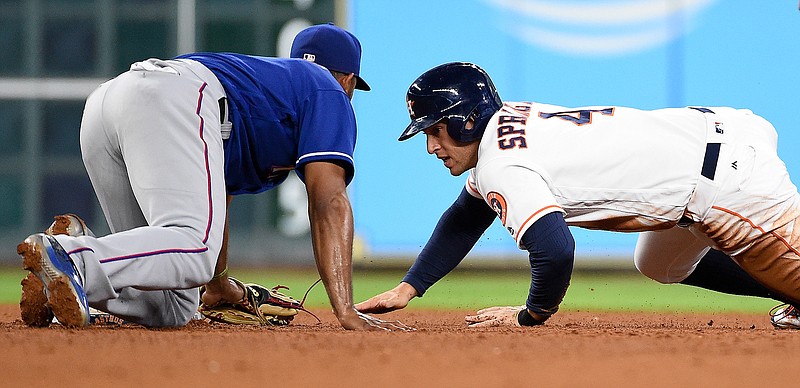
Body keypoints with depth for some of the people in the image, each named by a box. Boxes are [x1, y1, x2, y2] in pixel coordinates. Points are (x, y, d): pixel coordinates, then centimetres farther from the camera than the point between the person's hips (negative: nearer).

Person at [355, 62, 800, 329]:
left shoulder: (503, 169, -18)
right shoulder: (505, 123, 12)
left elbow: (555, 249, -31)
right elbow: (465, 219, 27)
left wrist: (531, 314, -11)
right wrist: (407, 289, 21)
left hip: (726, 176, -11)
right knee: (662, 264, 31)